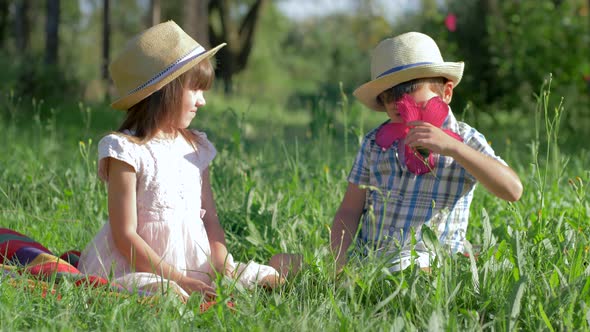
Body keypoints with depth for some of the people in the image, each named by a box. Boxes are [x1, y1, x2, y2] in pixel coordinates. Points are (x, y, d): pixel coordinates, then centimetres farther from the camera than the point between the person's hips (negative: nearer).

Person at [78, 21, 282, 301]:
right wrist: (178, 279, -19)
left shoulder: (196, 147, 13)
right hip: (137, 266, -7)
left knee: (271, 279, -9)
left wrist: (222, 265, -7)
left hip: (195, 265, 7)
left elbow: (209, 218, 13)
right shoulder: (127, 151, -9)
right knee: (172, 296, -40)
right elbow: (125, 236, -13)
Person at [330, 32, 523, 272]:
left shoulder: (465, 140, 1)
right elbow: (349, 212, 11)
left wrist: (451, 146, -24)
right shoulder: (374, 142, 11)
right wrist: (337, 265, -8)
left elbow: (513, 190, -16)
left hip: (430, 266, -2)